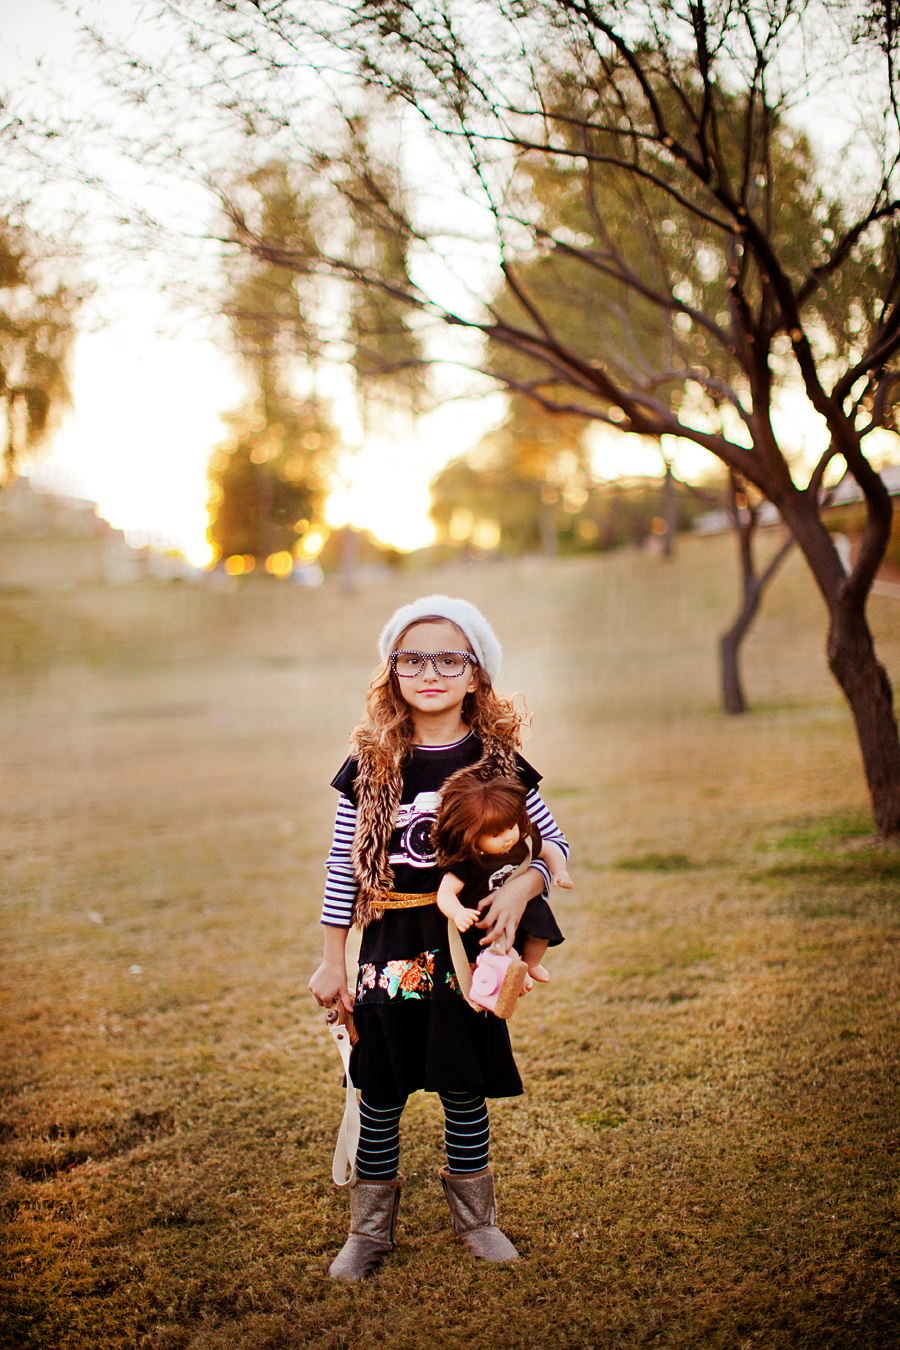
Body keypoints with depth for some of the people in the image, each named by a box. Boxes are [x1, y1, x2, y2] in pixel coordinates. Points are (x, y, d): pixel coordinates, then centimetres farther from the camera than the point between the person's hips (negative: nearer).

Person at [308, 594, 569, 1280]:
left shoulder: (495, 760, -3)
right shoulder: (371, 764, -3)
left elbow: (553, 840, 3)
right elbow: (343, 865, 2)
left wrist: (519, 890, -16)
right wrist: (333, 961, 2)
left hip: (467, 949, 0)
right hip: (389, 951, 0)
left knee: (465, 1091, 10)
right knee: (380, 1094, 8)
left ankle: (475, 1217, 31)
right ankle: (370, 1229, 24)